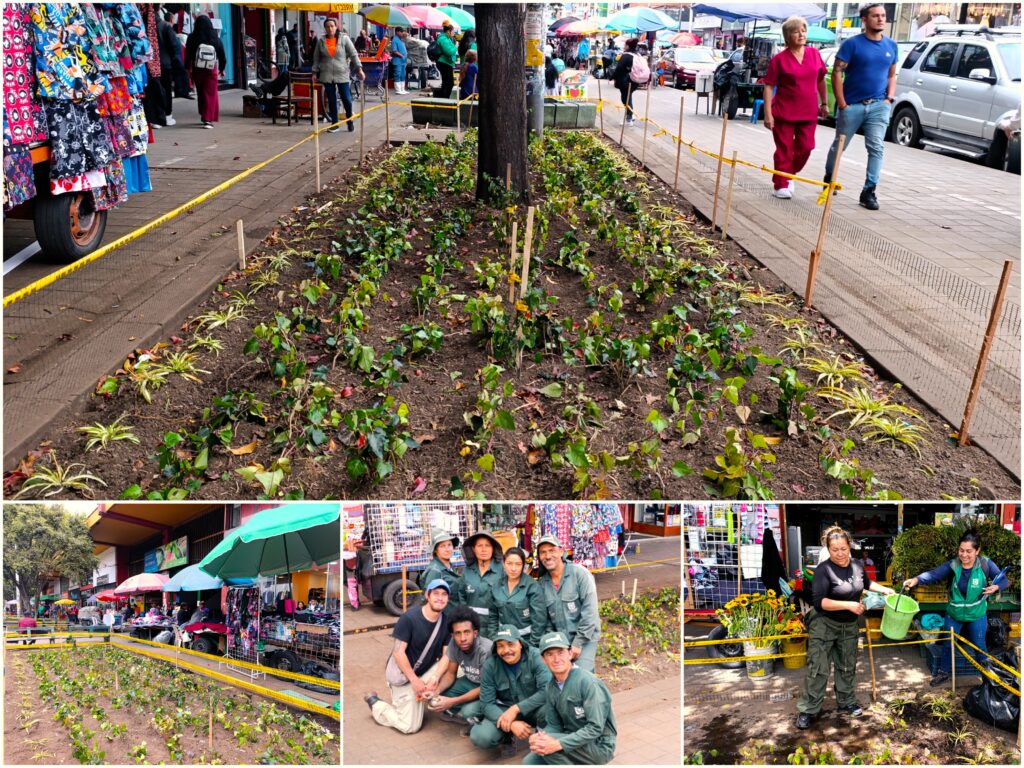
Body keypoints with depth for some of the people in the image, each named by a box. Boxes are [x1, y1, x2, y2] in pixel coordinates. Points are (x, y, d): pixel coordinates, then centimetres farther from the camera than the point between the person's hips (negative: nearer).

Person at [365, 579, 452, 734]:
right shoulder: (410, 617, -21)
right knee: (411, 726, -8)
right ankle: (375, 703, 16)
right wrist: (415, 680, -21)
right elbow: (398, 652, -21)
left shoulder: (446, 621, -6)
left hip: (425, 672, 5)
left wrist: (434, 679, -22)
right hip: (403, 675, -5)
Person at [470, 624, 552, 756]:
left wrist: (516, 709, -30)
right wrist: (512, 724, -29)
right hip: (505, 709, 2)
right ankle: (507, 737, 9)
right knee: (480, 737, -26)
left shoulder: (535, 656, -20)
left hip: (534, 708, -2)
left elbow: (548, 691, -29)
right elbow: (486, 704, -14)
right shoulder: (490, 665, -13)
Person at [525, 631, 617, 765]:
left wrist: (558, 744, -31)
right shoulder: (551, 687, 1)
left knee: (550, 742, -26)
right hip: (573, 741, 7)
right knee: (529, 762, -5)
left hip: (599, 746, -7)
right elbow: (554, 725, 6)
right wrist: (540, 737, -18)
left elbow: (596, 728, -26)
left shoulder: (587, 682, -22)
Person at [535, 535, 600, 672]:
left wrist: (578, 643, -14)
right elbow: (545, 618, 11)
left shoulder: (580, 573, -11)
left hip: (585, 638, -4)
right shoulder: (543, 583, 4)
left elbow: (589, 611, -14)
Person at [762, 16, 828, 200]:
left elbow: (821, 80, 15)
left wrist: (824, 103, 14)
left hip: (808, 112, 4)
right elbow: (769, 87, -8)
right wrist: (768, 114, -14)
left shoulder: (814, 54, 5)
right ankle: (781, 185, 12)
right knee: (784, 150, 3)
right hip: (784, 112, -4)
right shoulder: (779, 59, -7)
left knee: (805, 148, 7)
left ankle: (790, 175, 30)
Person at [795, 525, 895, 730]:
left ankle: (846, 702, 37)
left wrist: (884, 589, 9)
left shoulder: (857, 565, -3)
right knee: (818, 670, -5)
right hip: (823, 626, -6)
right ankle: (807, 710, 5)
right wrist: (848, 605, -34)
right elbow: (819, 602, -29)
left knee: (847, 667, 19)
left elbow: (866, 583, 21)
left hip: (849, 626, 6)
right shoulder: (823, 570, -24)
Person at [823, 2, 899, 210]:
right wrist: (842, 104, -12)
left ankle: (869, 191, -2)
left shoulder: (891, 46, 8)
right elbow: (837, 73, -8)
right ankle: (829, 179, 35)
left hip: (879, 106, 3)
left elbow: (892, 76, 17)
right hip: (852, 105, -3)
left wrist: (889, 99, 1)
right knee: (839, 145, 11)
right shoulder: (852, 43, -7)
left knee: (877, 148, -6)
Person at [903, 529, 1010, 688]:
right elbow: (933, 575, -30)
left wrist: (995, 587, -31)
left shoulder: (985, 564, -20)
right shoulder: (952, 565, -20)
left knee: (979, 645, 15)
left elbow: (1004, 580, -9)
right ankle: (944, 672, 34)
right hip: (954, 614, 1)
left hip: (977, 615, -1)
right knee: (947, 643, 14)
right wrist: (916, 580, -49)